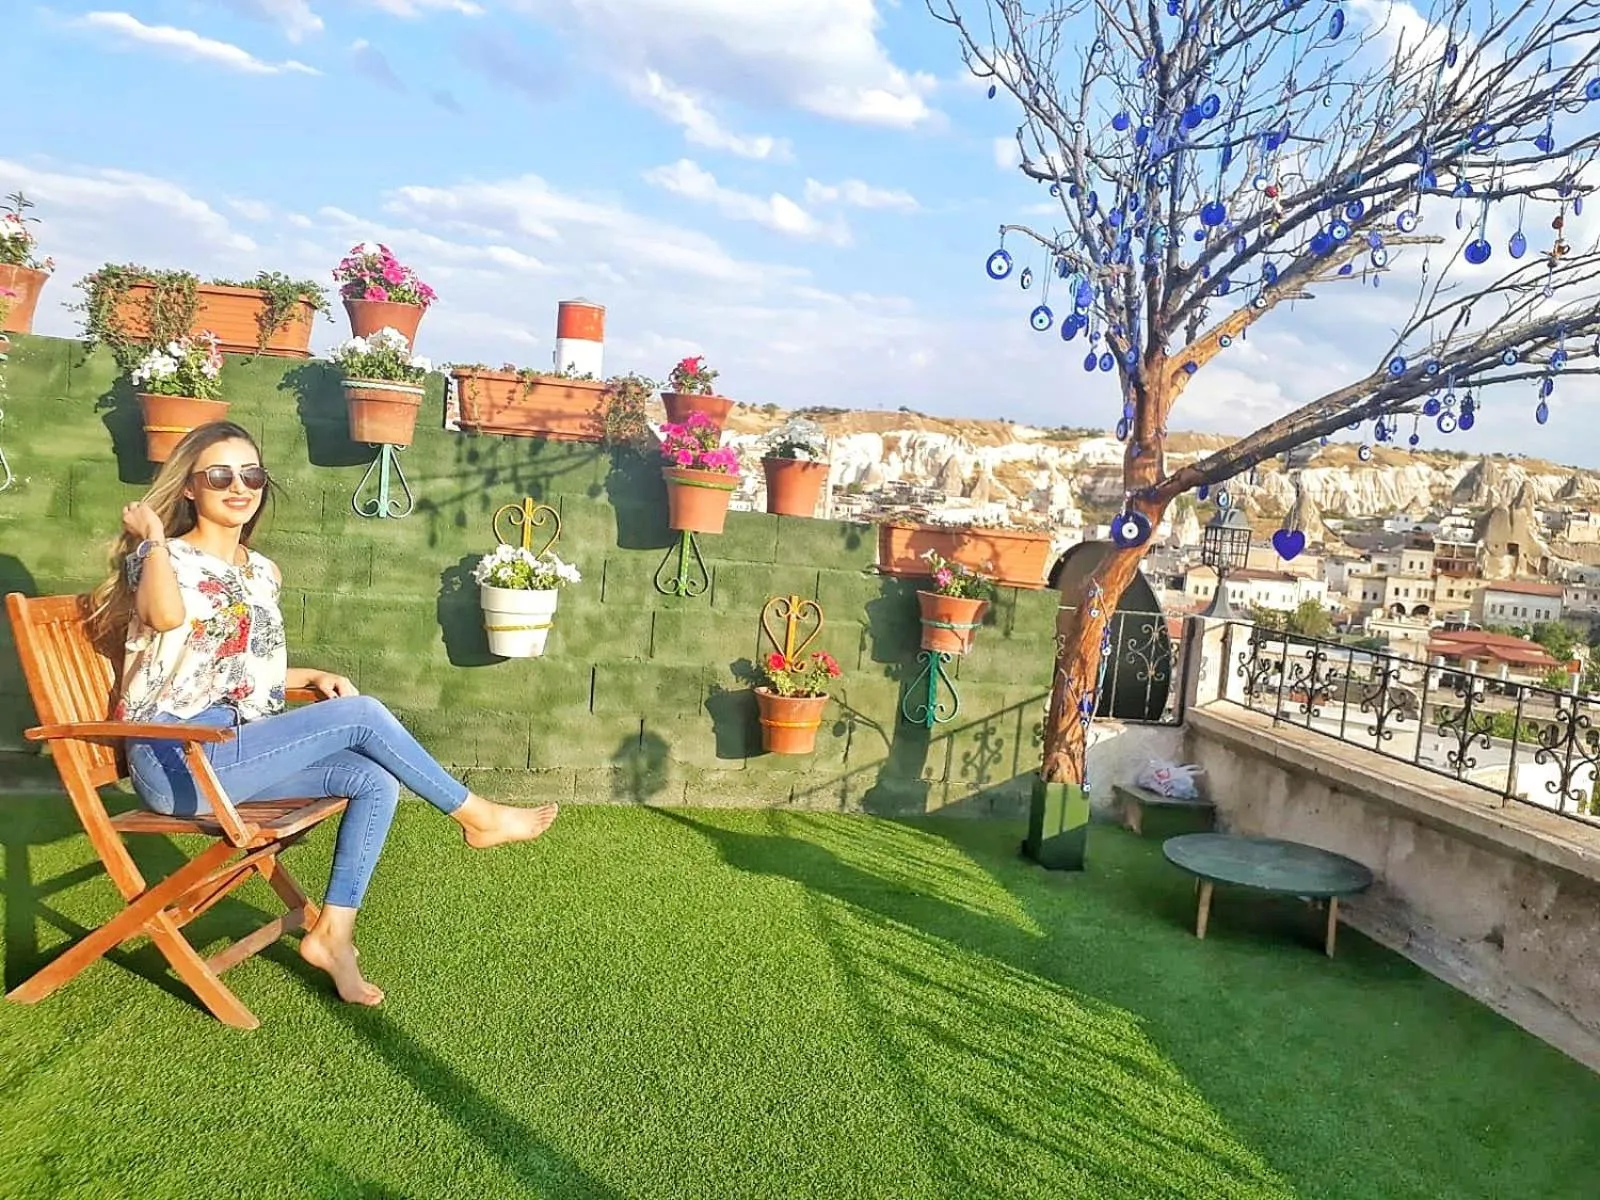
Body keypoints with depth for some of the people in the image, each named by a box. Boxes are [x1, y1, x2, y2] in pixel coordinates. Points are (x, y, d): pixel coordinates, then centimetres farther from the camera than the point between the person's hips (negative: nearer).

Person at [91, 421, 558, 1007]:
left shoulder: (261, 571, 15)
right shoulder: (162, 558, -6)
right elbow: (168, 616, -33)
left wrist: (312, 676, 8)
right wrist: (153, 537, -17)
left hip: (238, 752, 8)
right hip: (177, 763, -8)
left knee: (376, 779, -14)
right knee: (361, 715, -19)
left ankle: (333, 933, -7)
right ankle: (477, 816, -5)